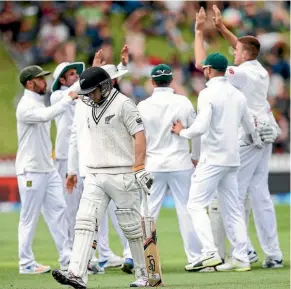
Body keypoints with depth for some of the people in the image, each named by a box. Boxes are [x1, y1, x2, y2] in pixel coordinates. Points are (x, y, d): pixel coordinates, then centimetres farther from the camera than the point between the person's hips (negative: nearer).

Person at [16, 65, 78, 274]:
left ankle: (66, 258, 7)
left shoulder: (39, 104, 16)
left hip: (48, 168, 9)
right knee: (30, 217, -3)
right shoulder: (26, 106, -15)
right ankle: (26, 264, 3)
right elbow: (47, 115, -33)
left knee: (58, 209, 5)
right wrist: (68, 99, -30)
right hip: (31, 170, -9)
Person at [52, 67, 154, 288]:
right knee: (84, 221, -8)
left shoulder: (123, 104, -8)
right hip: (95, 176, 7)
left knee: (132, 226, 1)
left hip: (121, 176, -7)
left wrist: (139, 169, -20)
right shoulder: (91, 109, 15)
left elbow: (139, 136, -14)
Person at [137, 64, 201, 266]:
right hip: (180, 164, 0)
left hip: (153, 166, 0)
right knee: (186, 210, 4)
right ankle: (195, 256, 5)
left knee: (147, 212, 3)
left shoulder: (143, 106, -3)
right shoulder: (183, 102, -3)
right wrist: (195, 156, 17)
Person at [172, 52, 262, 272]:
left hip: (212, 159, -7)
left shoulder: (208, 93, -12)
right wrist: (259, 142, 45)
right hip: (232, 160, 7)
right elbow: (250, 127, 23)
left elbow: (201, 127, -23)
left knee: (196, 205, -5)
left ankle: (210, 253, -19)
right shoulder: (237, 95, 11)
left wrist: (182, 132, -3)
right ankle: (241, 258, 8)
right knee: (232, 209, 11)